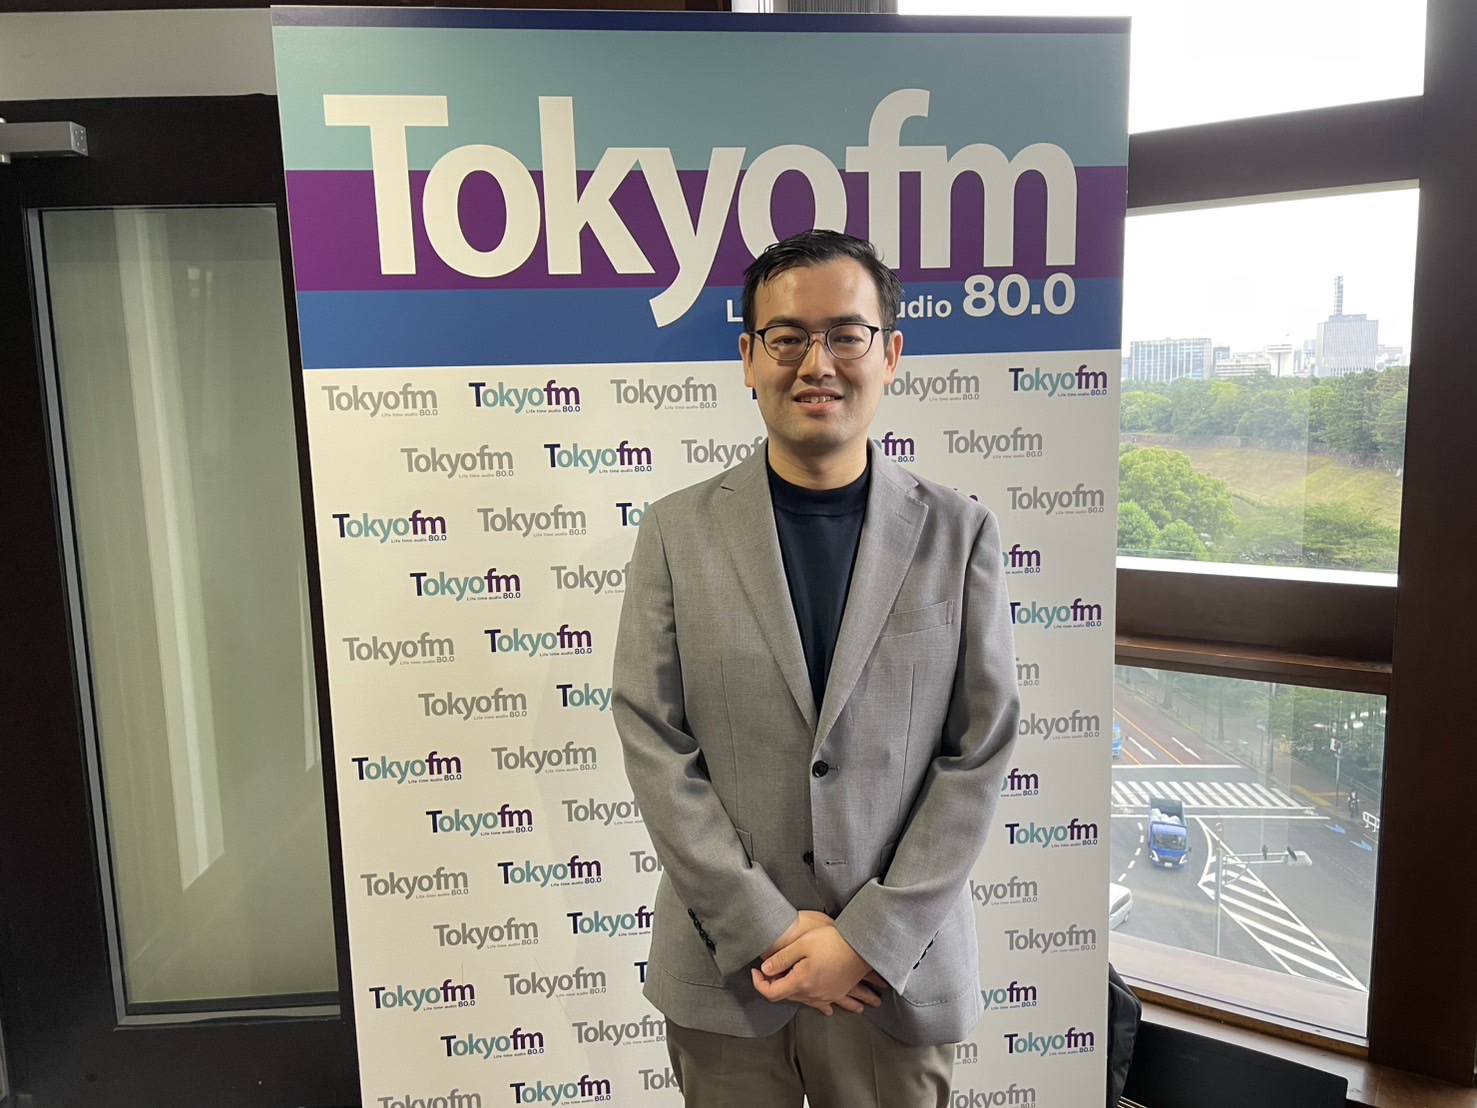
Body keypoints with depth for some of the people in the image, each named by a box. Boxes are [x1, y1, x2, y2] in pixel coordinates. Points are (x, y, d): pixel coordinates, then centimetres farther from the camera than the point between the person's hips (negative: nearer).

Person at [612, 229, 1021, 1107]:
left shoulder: (959, 534, -3)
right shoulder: (678, 531, -3)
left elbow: (982, 751, -5)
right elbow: (653, 741, -6)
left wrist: (870, 938, -10)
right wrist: (765, 926, -11)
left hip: (897, 969, 0)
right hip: (724, 969, 1)